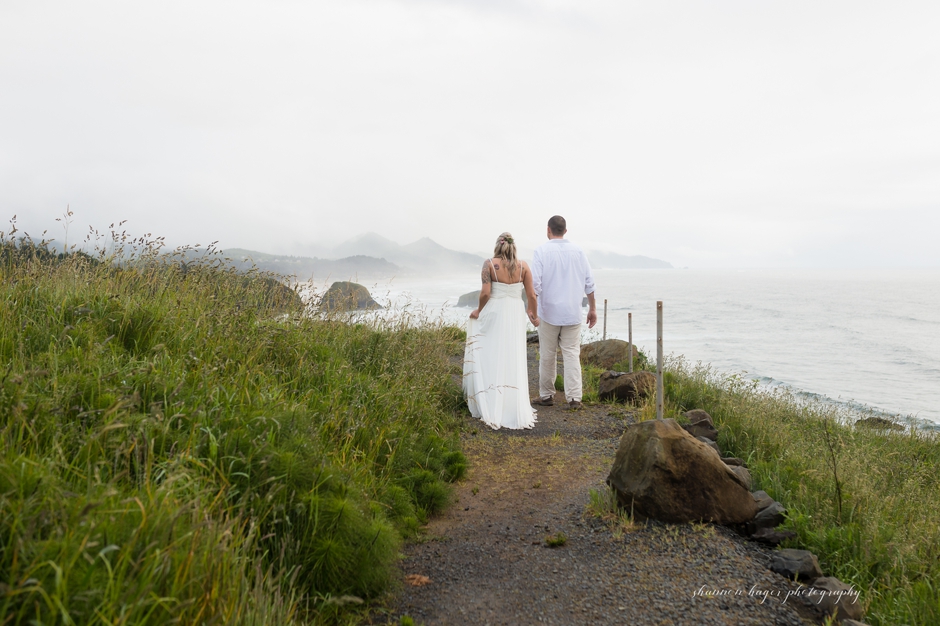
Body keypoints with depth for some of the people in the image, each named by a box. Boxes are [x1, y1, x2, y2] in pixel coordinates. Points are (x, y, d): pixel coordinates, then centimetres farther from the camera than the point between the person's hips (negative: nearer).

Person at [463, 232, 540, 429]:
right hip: (515, 316, 2)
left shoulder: (489, 263, -6)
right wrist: (534, 315, 17)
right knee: (514, 362, 9)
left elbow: (485, 293, -12)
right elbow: (531, 295, 1)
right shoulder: (523, 265, 1)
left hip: (493, 314, -2)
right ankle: (517, 409, 13)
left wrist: (479, 311, 5)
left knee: (490, 360, 7)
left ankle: (491, 407, 7)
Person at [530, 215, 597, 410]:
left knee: (547, 355, 8)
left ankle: (546, 395, 18)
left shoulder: (541, 251, -6)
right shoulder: (578, 251, 4)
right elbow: (589, 282, 6)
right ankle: (574, 398, -1)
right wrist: (592, 308, 13)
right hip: (573, 313, 2)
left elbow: (535, 282, -13)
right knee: (572, 354, 3)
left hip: (549, 312, -2)